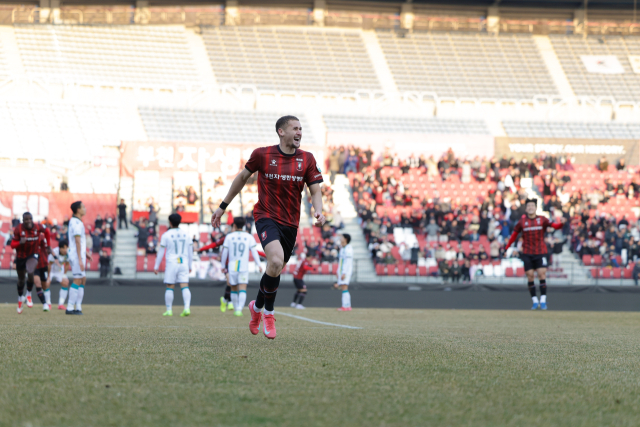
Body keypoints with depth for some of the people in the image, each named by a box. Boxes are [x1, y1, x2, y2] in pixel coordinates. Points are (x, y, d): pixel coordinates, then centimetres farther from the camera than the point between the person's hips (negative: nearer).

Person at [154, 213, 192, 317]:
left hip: (172, 263, -3)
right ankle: (187, 308, -19)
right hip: (184, 263, 3)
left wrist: (156, 267, 5)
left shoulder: (166, 235, -2)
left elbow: (161, 252, -1)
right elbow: (190, 252, 12)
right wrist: (190, 266, 21)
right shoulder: (186, 235, 8)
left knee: (169, 287, 5)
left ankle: (169, 310, 7)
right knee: (185, 287, -3)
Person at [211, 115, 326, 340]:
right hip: (266, 217, -4)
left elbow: (315, 190, 3)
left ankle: (257, 307, 41)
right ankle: (268, 313, -7)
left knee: (275, 270, 12)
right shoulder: (262, 155, -4)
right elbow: (242, 177, 11)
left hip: (290, 223, 4)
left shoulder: (307, 159, 2)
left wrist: (319, 212, -19)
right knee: (276, 260, -27)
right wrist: (223, 207, 15)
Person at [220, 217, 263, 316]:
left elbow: (224, 252, 5)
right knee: (242, 289, -6)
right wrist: (259, 265, 6)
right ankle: (239, 309, -20)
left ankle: (236, 308, 21)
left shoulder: (229, 237, 2)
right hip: (244, 267, -1)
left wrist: (223, 266, 15)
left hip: (232, 267, 1)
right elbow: (254, 251, 0)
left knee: (234, 289, 14)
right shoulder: (249, 237, 2)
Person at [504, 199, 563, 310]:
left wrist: (561, 223, -27)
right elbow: (515, 234, 13)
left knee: (542, 274, -10)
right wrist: (507, 247, 11)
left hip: (540, 252, -1)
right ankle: (534, 301, 8)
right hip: (527, 253, 1)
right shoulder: (522, 221, 4)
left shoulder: (542, 220, 2)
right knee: (530, 276, -2)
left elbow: (555, 225, -5)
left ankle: (543, 301, -6)